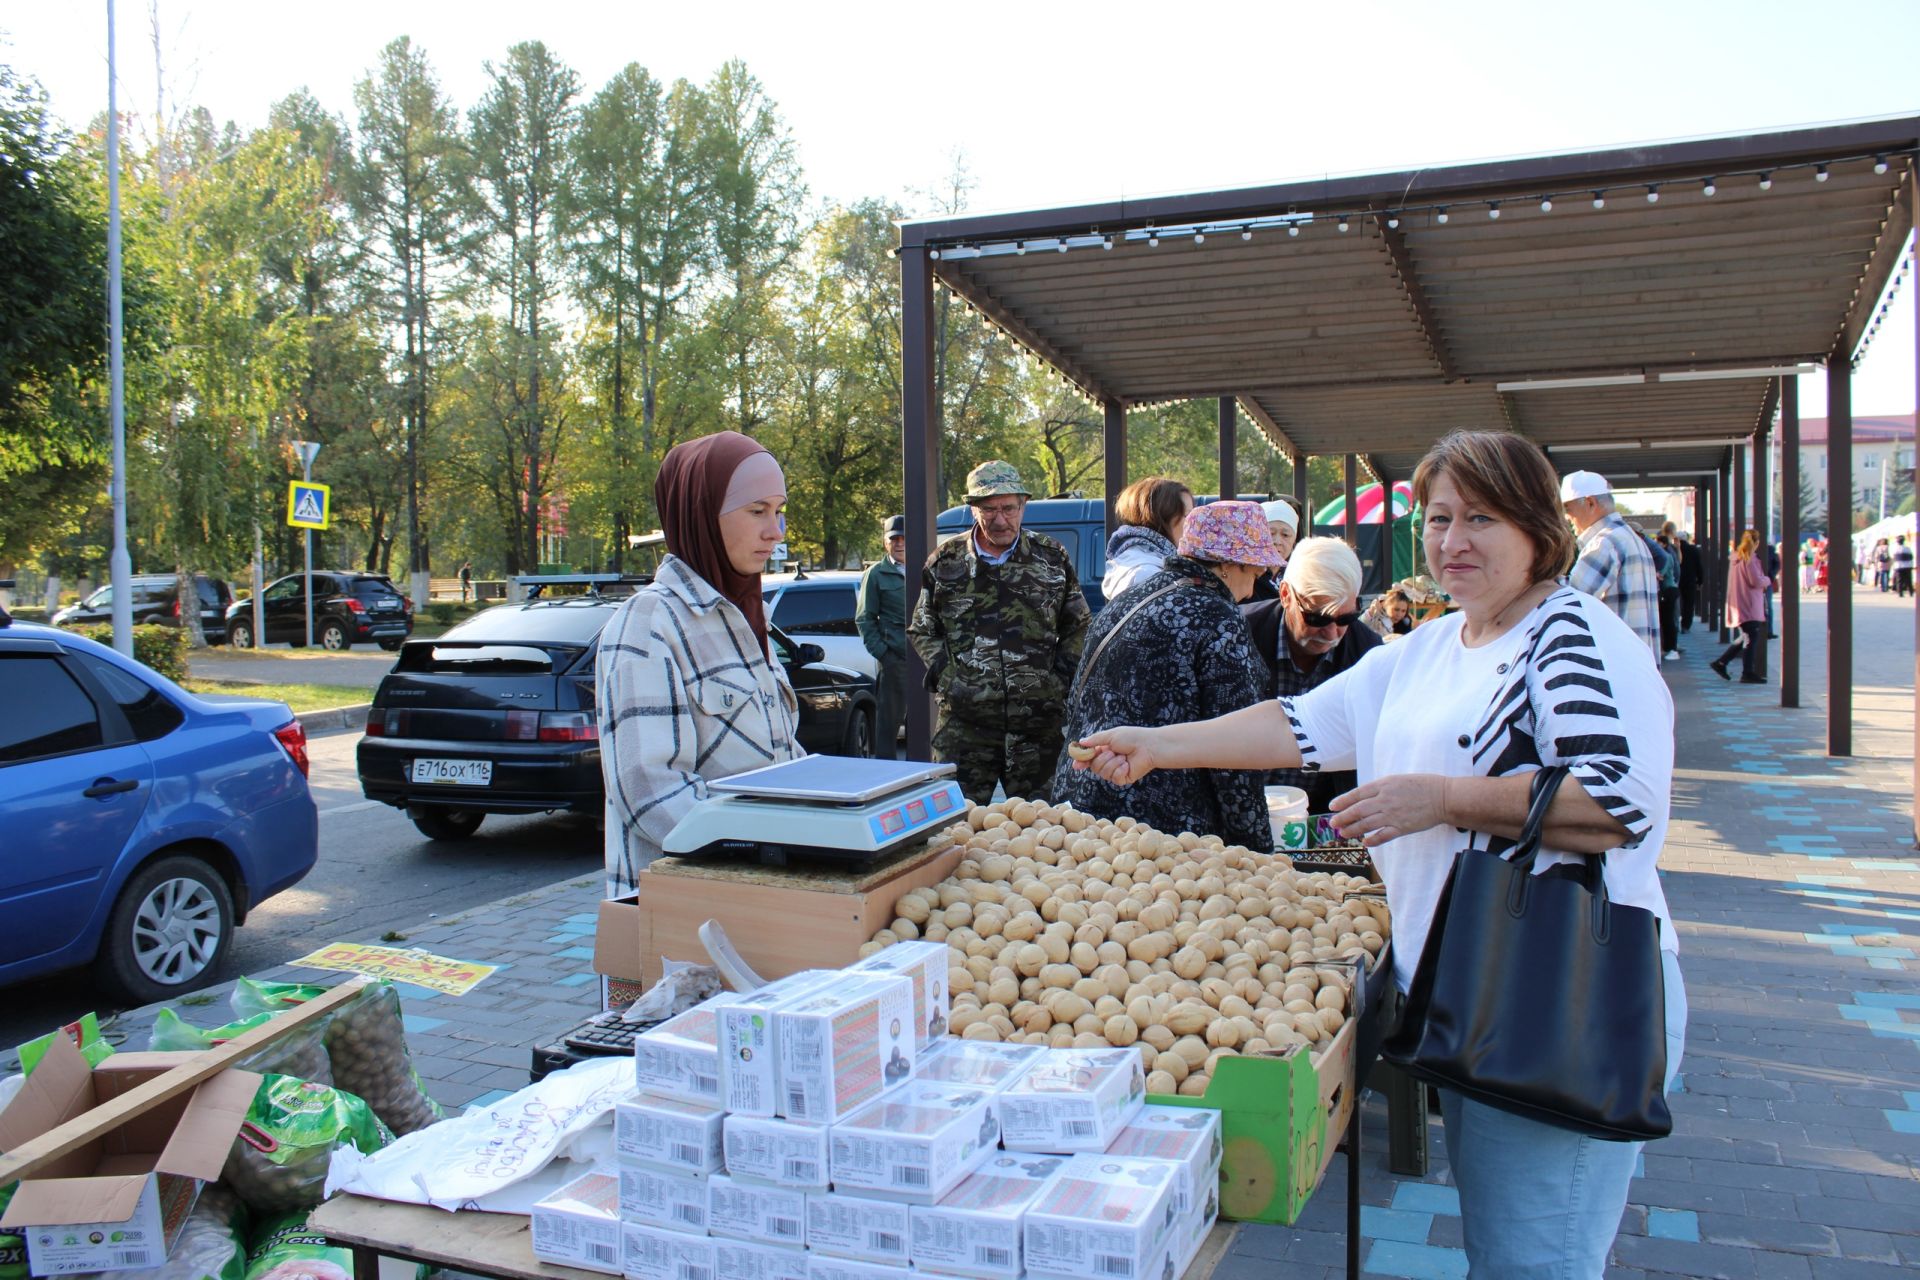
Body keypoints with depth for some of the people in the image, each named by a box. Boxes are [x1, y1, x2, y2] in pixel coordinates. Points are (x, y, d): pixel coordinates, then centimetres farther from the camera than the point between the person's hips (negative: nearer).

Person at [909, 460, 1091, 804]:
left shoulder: (1052, 557, 7)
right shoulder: (945, 562, 5)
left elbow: (1078, 627, 15)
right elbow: (921, 631, 14)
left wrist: (1061, 677, 3)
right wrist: (944, 677, 0)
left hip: (1040, 722, 1)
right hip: (964, 721, 0)